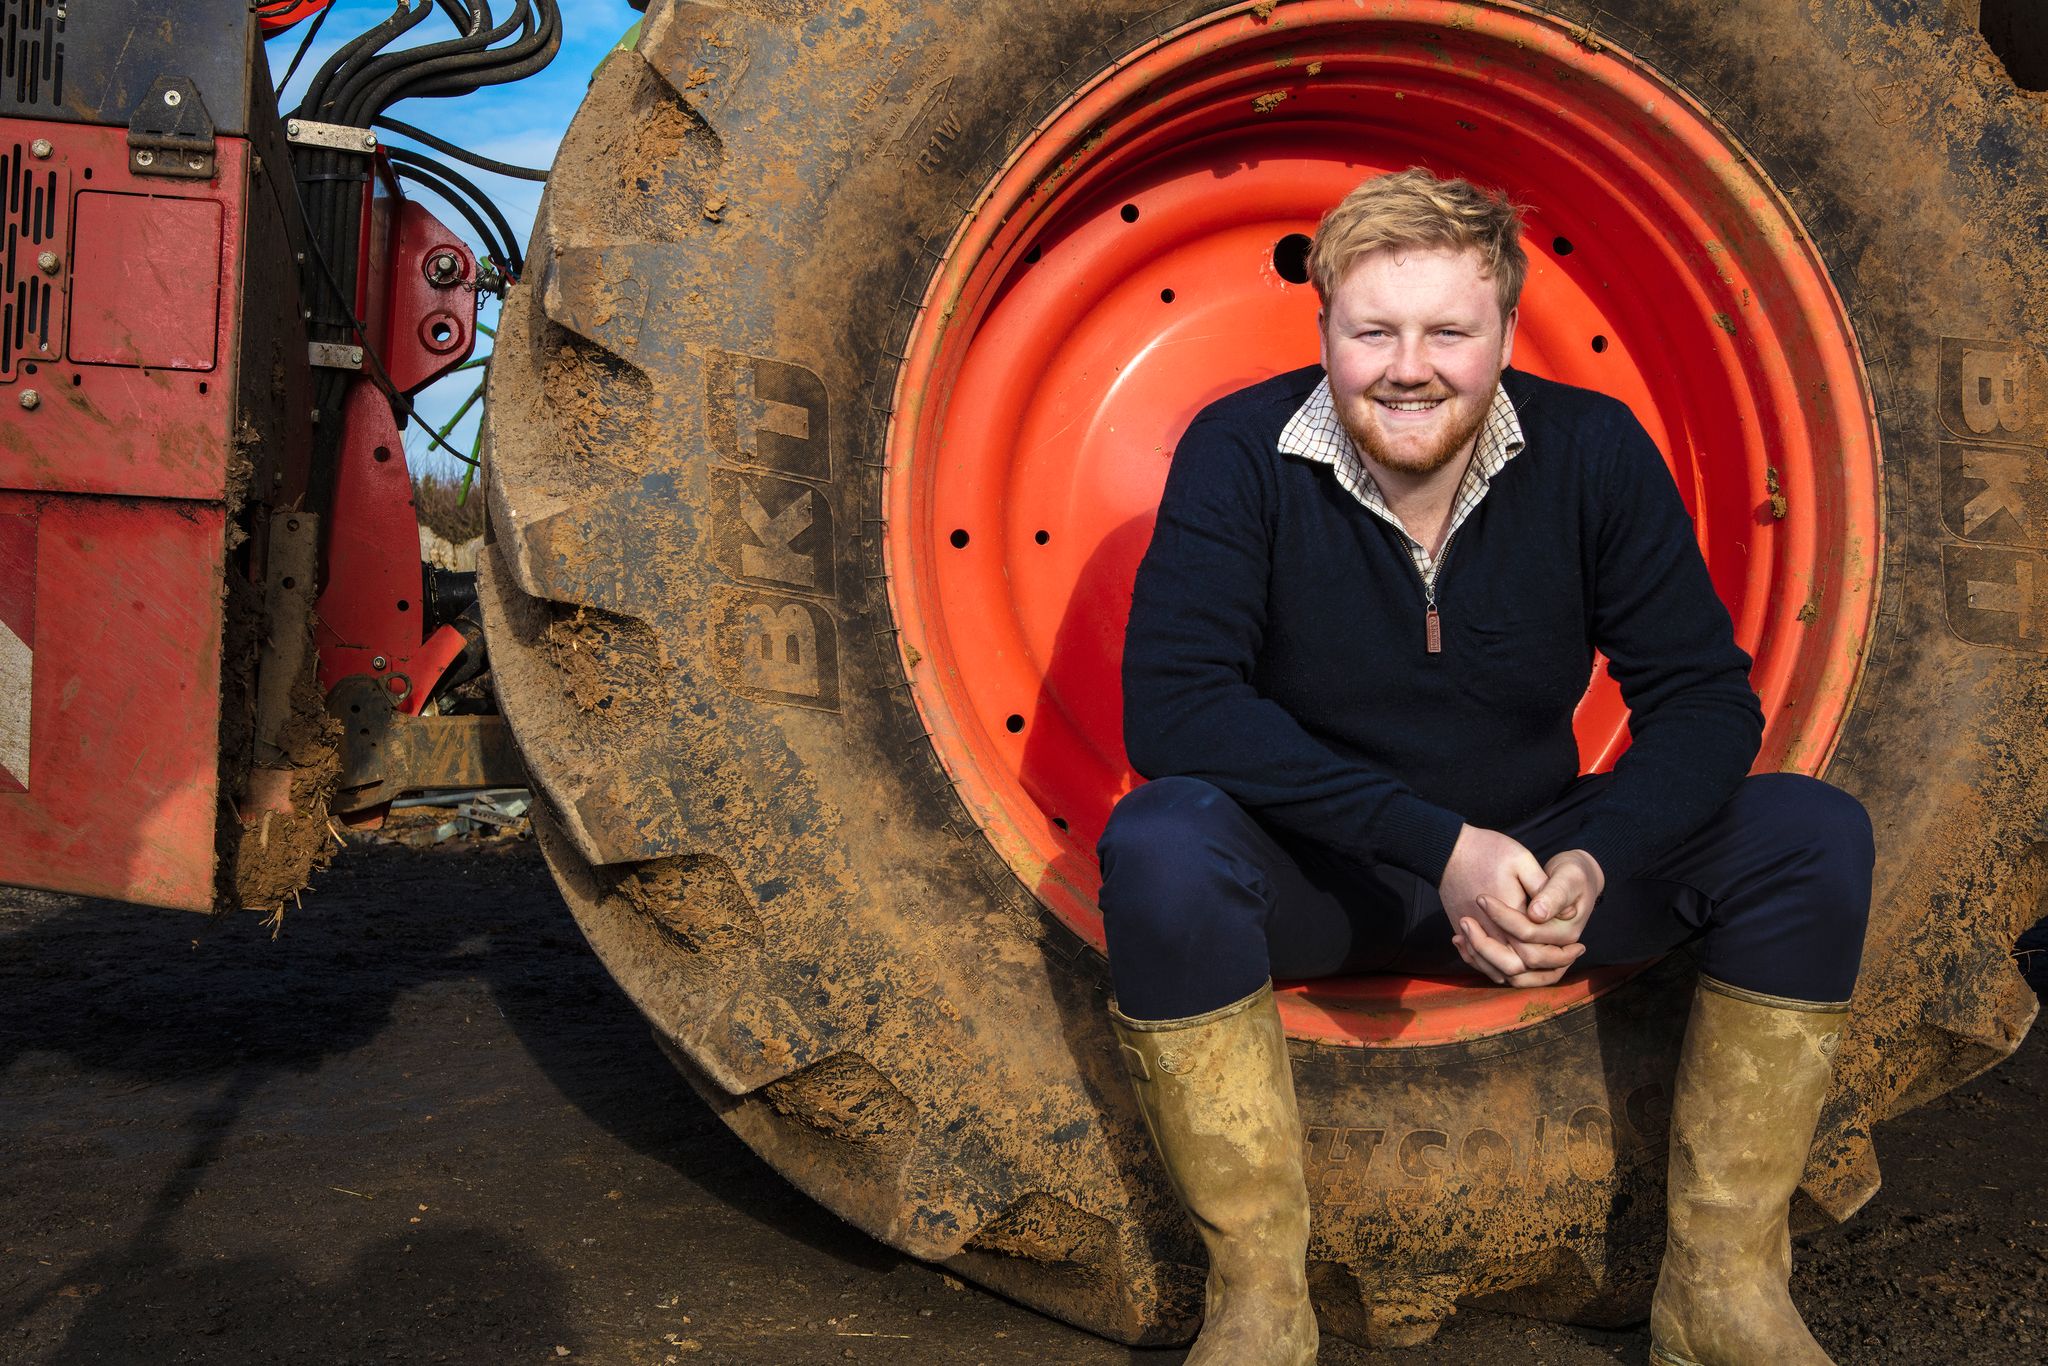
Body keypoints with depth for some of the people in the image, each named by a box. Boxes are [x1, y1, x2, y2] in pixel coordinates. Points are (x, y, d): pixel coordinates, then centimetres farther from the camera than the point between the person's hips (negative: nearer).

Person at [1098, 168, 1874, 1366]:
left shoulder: (1594, 451, -8)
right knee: (1160, 845, -34)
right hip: (1311, 883, -2)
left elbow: (1706, 696, -8)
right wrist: (1437, 843, -31)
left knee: (1811, 835, -16)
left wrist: (1595, 861, -28)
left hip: (1533, 861, 3)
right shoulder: (1242, 454, -15)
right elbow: (1170, 705, -26)